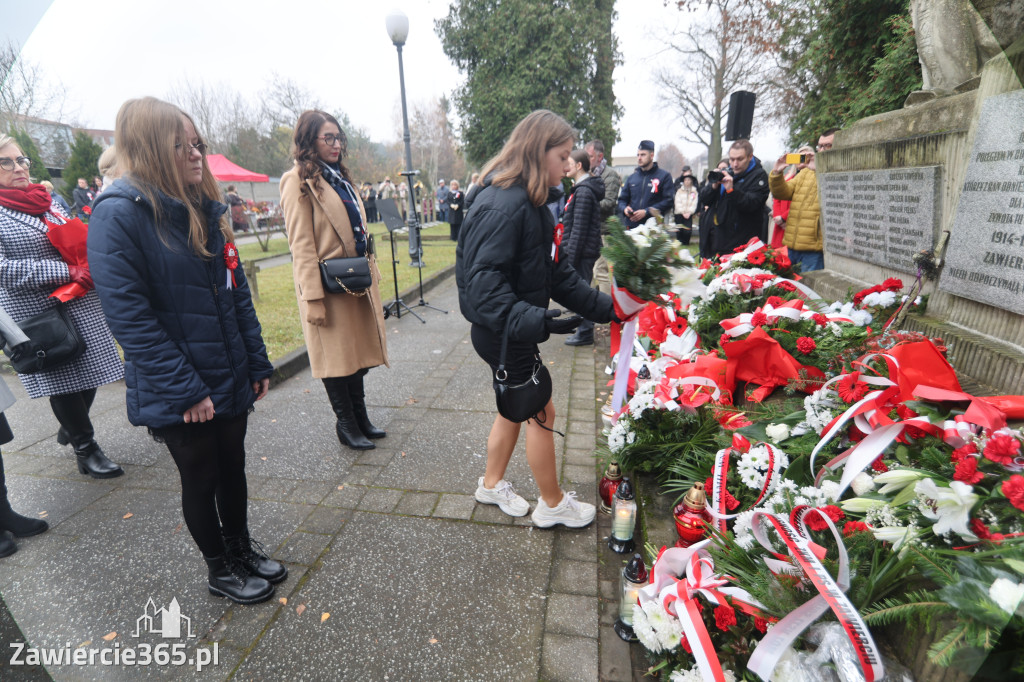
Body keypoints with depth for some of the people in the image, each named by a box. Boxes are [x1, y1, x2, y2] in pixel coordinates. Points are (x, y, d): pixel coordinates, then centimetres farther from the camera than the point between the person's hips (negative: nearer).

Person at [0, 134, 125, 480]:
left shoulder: (47, 199, 13)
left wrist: (88, 267, 1)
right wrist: (66, 272, -21)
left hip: (79, 306, 6)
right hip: (38, 315, -5)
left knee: (89, 373, 12)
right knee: (62, 380, 3)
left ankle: (69, 428, 37)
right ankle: (85, 448, 17)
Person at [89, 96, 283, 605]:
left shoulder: (206, 209, 7)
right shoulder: (119, 214, -14)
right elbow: (129, 316, -18)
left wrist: (257, 363, 7)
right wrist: (184, 390, -19)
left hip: (230, 380, 6)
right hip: (179, 394, -6)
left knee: (232, 467, 19)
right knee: (201, 479, 12)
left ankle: (242, 550, 41)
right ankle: (219, 570, 35)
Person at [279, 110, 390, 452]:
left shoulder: (339, 177, 17)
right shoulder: (299, 181, -8)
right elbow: (301, 245, -14)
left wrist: (371, 274, 15)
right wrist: (313, 299, -19)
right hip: (330, 286, -8)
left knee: (358, 349, 13)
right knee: (336, 354, 3)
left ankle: (360, 417, 27)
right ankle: (345, 424, 18)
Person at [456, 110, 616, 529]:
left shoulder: (530, 204, 10)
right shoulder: (503, 206, -22)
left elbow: (556, 273, 11)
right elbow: (483, 282, -29)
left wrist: (606, 308, 8)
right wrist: (533, 320, -40)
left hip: (514, 332, 10)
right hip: (501, 334, -10)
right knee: (541, 413, 4)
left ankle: (492, 485, 41)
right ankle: (553, 505, 26)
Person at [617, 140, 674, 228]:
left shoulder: (664, 176, 4)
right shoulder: (632, 178, 18)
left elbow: (669, 201, -5)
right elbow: (622, 199, 20)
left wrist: (646, 212, -16)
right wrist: (624, 208, -5)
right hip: (631, 225, 4)